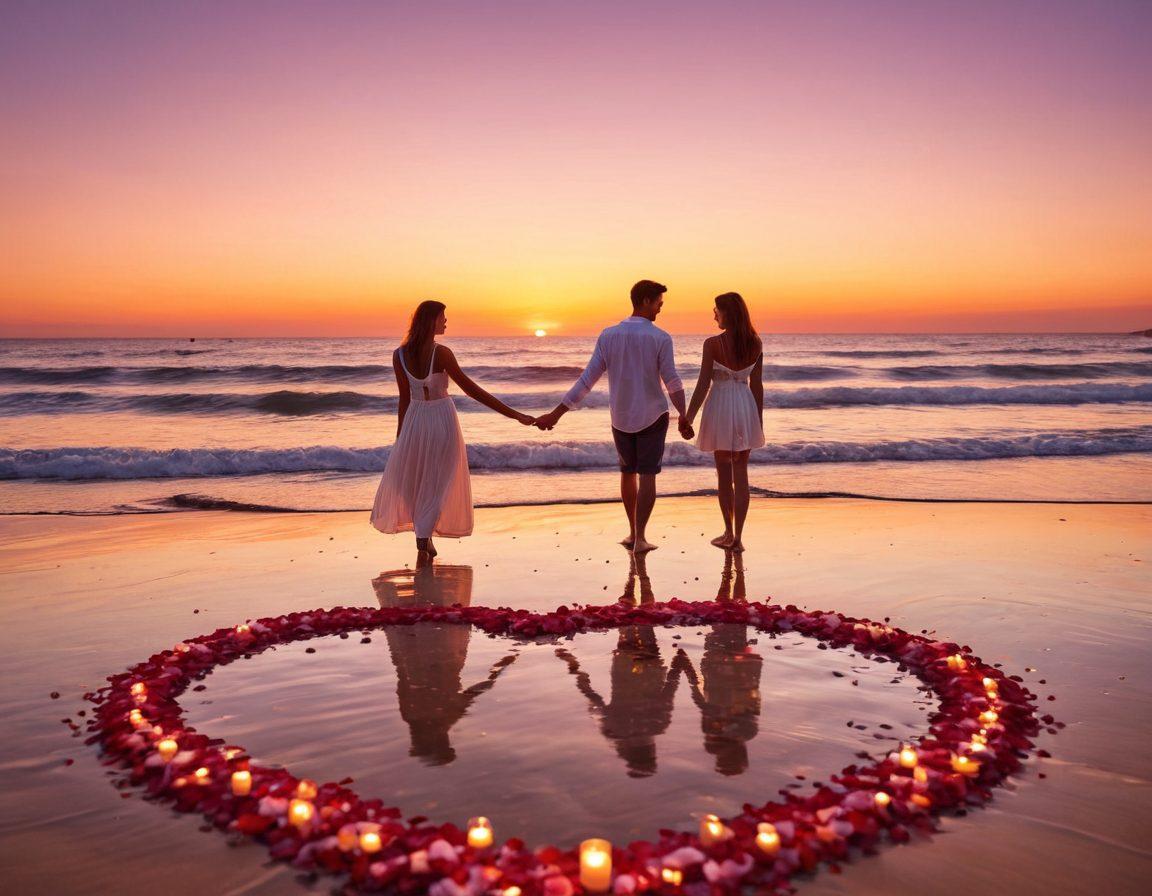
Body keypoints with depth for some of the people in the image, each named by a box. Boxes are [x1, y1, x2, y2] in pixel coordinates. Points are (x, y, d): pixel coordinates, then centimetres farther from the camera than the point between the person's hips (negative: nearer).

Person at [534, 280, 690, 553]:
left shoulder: (609, 335, -4)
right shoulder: (661, 338, -13)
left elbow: (587, 379, -8)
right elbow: (672, 383, -12)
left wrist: (556, 413, -5)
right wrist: (684, 417, 2)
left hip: (621, 418, 3)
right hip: (652, 417, -3)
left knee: (628, 472, 18)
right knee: (647, 475, 1)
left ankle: (633, 532, 26)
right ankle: (640, 538, -1)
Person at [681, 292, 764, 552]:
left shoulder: (713, 344, -13)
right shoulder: (755, 343, 0)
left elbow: (703, 385, -12)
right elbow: (756, 384, 4)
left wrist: (688, 418, -6)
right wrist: (759, 419, 13)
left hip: (720, 406, -3)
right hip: (746, 406, 3)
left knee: (724, 472, 10)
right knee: (741, 472, 8)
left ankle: (729, 533, 18)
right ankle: (737, 536, 8)